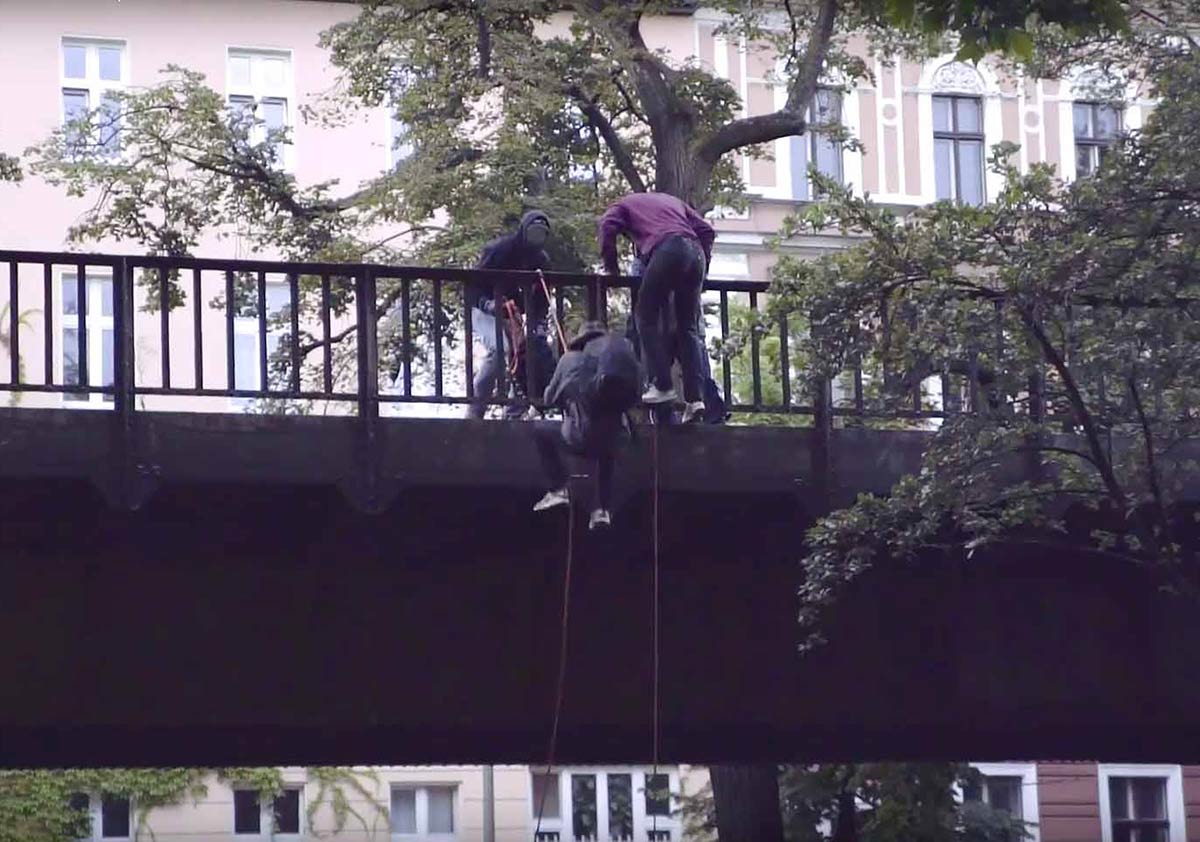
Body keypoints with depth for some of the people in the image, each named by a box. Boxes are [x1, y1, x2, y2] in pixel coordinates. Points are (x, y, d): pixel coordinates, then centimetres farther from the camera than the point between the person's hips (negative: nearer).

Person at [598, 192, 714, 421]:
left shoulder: (623, 205, 26)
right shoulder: (670, 200, 38)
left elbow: (607, 228, 4)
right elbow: (706, 230, 25)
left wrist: (612, 268, 12)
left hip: (666, 249, -5)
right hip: (695, 250, 5)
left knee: (647, 318, 6)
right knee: (689, 327, 8)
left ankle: (662, 386, -6)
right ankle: (695, 397, -2)